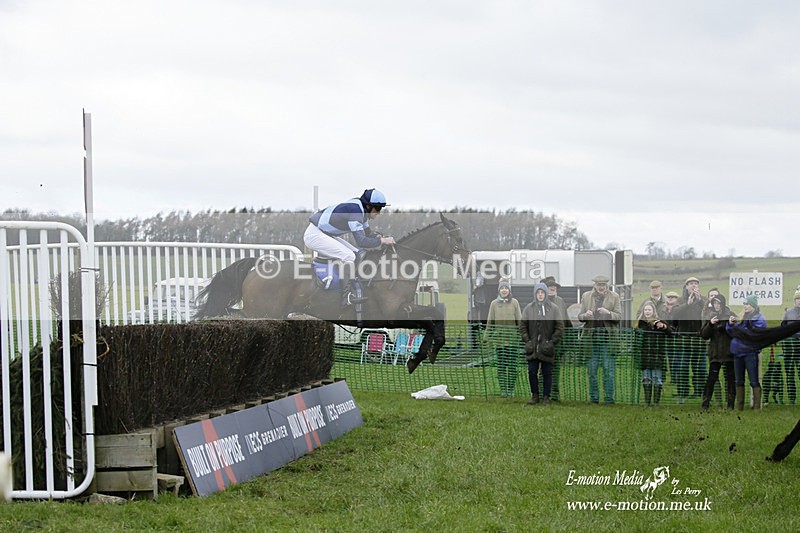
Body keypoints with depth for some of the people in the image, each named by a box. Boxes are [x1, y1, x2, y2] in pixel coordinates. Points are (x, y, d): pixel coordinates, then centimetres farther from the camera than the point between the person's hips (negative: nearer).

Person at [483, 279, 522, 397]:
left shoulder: (514, 303, 3)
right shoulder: (494, 303, 6)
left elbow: (519, 320, 5)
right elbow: (490, 321, 10)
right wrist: (487, 337, 6)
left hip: (513, 338, -1)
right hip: (499, 339, 1)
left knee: (512, 365, 0)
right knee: (501, 364, 2)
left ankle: (511, 389, 7)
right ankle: (503, 389, 6)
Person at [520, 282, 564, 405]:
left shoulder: (554, 309, 1)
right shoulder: (528, 308, 5)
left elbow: (560, 327, 1)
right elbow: (522, 326, 9)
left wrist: (552, 342, -7)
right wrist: (527, 341, -2)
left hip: (547, 348, -2)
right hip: (532, 348, 2)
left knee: (547, 373, 4)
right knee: (532, 372, 2)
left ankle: (546, 396, 13)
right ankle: (534, 395, 14)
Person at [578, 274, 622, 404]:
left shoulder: (614, 297, 5)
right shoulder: (586, 296, 10)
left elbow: (619, 317, 1)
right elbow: (580, 317, 10)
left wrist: (608, 313, -17)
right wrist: (586, 315, -13)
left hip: (608, 336, -2)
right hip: (591, 336, 2)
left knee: (608, 369, -4)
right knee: (591, 369, 2)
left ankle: (609, 397, 2)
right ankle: (593, 397, 10)